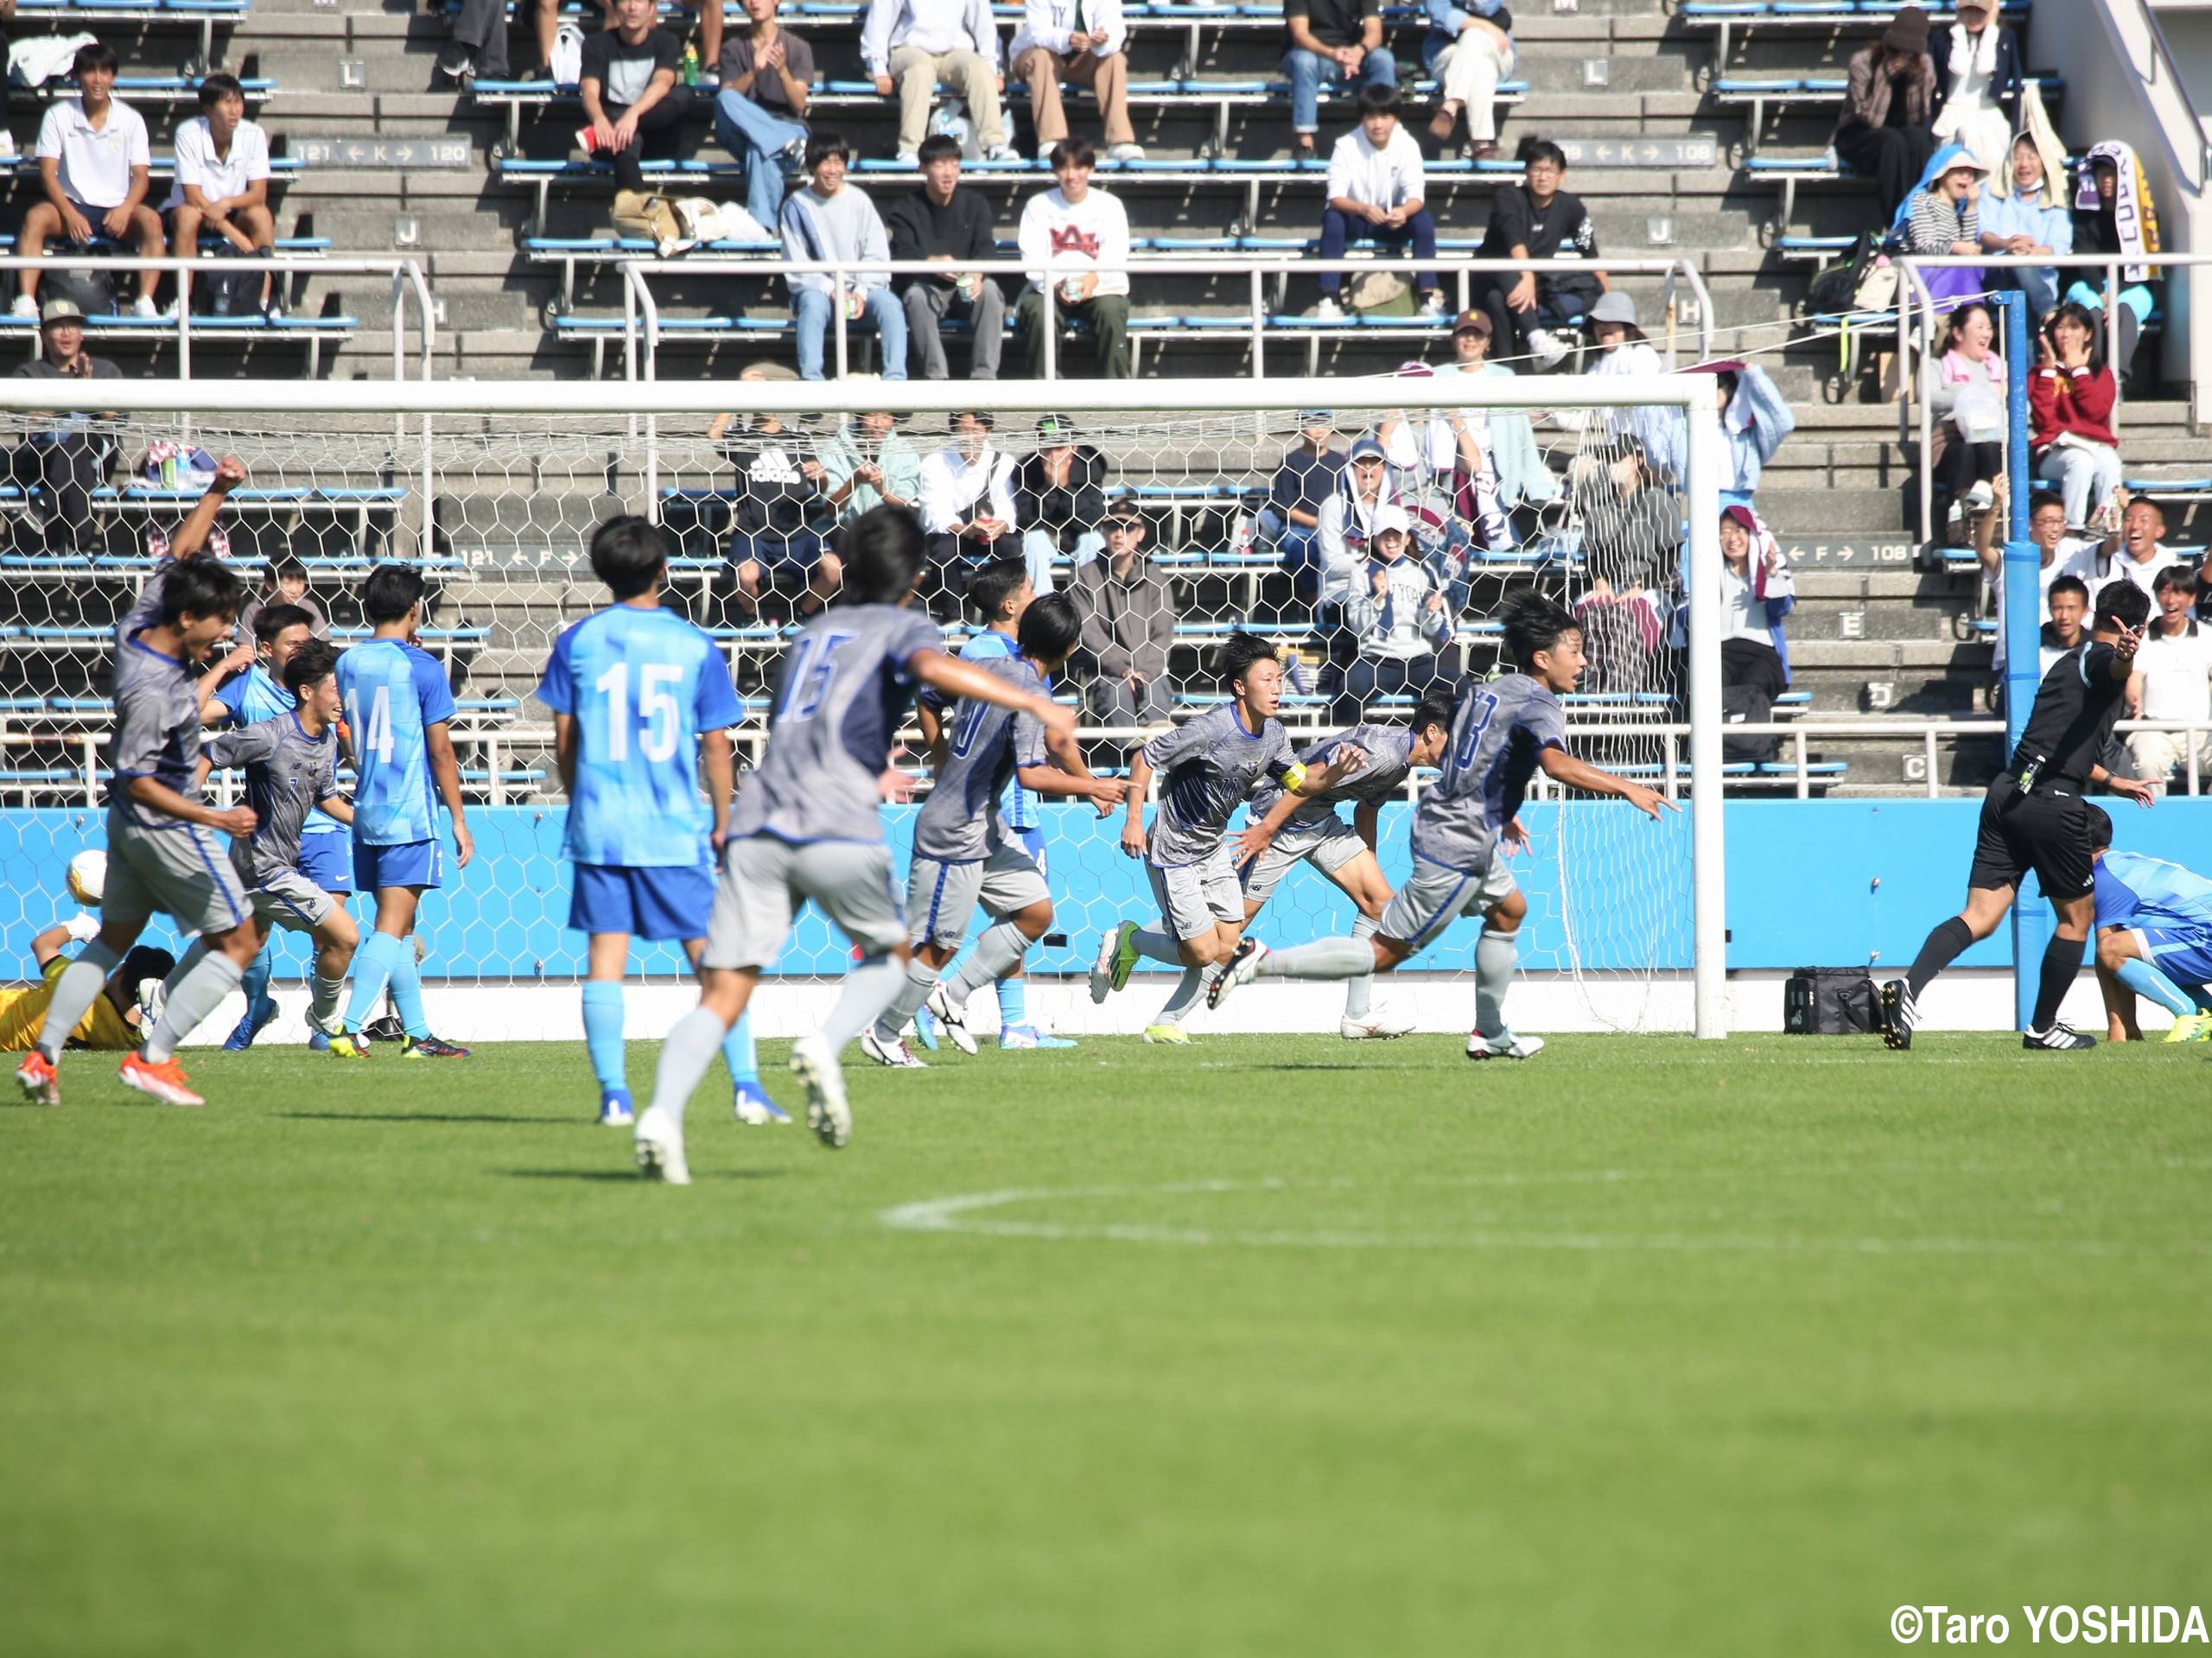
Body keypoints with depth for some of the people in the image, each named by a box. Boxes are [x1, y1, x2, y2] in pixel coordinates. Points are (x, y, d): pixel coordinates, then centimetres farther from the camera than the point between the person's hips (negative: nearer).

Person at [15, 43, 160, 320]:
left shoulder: (131, 120, 3)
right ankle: (25, 300, -41)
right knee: (36, 216, -31)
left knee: (150, 219, -31)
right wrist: (69, 214, -21)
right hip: (73, 204, 0)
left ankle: (145, 303, -38)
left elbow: (141, 175, -1)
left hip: (116, 210, 0)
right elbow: (48, 172, -5)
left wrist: (125, 209, -22)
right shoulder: (58, 116, 1)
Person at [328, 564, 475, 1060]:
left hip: (367, 814, 6)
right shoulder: (422, 668, -9)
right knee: (393, 926, -8)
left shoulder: (347, 665, 8)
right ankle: (349, 1029, -19)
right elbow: (440, 750, -8)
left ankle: (417, 1034, 17)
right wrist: (459, 819, -1)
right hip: (411, 815, -6)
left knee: (399, 926, 13)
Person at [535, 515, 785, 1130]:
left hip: (599, 825, 1)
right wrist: (722, 822, 12)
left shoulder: (578, 642, 1)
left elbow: (564, 739, 5)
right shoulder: (695, 645, -1)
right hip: (676, 827, -1)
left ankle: (614, 1095, -4)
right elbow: (716, 744, 1)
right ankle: (746, 1085, 1)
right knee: (712, 953, 5)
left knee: (605, 957, 2)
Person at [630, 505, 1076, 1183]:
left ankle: (661, 1114, -25)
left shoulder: (811, 632, 29)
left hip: (757, 825, 4)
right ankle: (824, 1045, -9)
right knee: (888, 956, 20)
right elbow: (934, 667, -13)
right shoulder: (901, 627, 11)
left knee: (722, 995, -2)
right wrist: (1031, 702, -14)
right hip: (837, 830, -4)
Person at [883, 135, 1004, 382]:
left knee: (990, 289, -31)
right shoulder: (906, 209, 1)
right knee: (915, 294, -34)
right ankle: (936, 376, -36)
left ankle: (984, 376, -33)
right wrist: (934, 263, -40)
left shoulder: (976, 203, 7)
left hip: (968, 289, 1)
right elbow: (903, 253, -16)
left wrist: (978, 273, -33)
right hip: (928, 288, -1)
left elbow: (986, 247, -8)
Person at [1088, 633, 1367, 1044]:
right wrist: (1133, 822, -21)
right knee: (1203, 951, -8)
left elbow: (1302, 784, 6)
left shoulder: (1272, 735, -3)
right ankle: (1128, 941, 18)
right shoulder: (1211, 729, -26)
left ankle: (1165, 1024, 17)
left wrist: (1334, 772, -15)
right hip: (1174, 852, -8)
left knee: (1226, 947, 4)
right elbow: (1143, 759, -19)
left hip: (1214, 848, 8)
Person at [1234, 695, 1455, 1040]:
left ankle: (1357, 1017, 4)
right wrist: (1266, 828, -28)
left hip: (1323, 823, 10)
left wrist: (1368, 867, 24)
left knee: (1379, 901, 0)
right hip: (1278, 818, -10)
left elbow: (1367, 810, 19)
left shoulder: (1401, 761, 4)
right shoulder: (1382, 753, -27)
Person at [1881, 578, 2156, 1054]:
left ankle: (1909, 988, -24)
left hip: (2007, 793, 7)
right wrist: (2126, 656, -53)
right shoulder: (2105, 659, -1)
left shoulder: (2068, 662, 26)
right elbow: (2115, 667, -29)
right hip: (2053, 803, -7)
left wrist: (2110, 780, 53)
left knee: (1980, 917, -1)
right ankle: (2042, 1029, 18)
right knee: (2077, 916, 13)